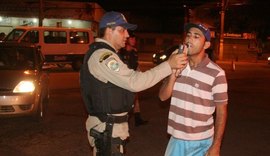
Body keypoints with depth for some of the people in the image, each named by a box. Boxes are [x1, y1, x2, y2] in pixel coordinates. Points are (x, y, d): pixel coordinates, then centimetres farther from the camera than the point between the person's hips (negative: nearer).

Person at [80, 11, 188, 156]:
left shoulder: (104, 54, 15)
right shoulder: (101, 55, -21)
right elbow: (135, 82, -28)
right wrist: (169, 65, -26)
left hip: (112, 125, 10)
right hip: (107, 128, -10)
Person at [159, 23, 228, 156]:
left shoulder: (216, 74, -14)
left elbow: (221, 111, -9)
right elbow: (163, 96, -2)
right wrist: (174, 74, -18)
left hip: (200, 142, -4)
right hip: (176, 138, 4)